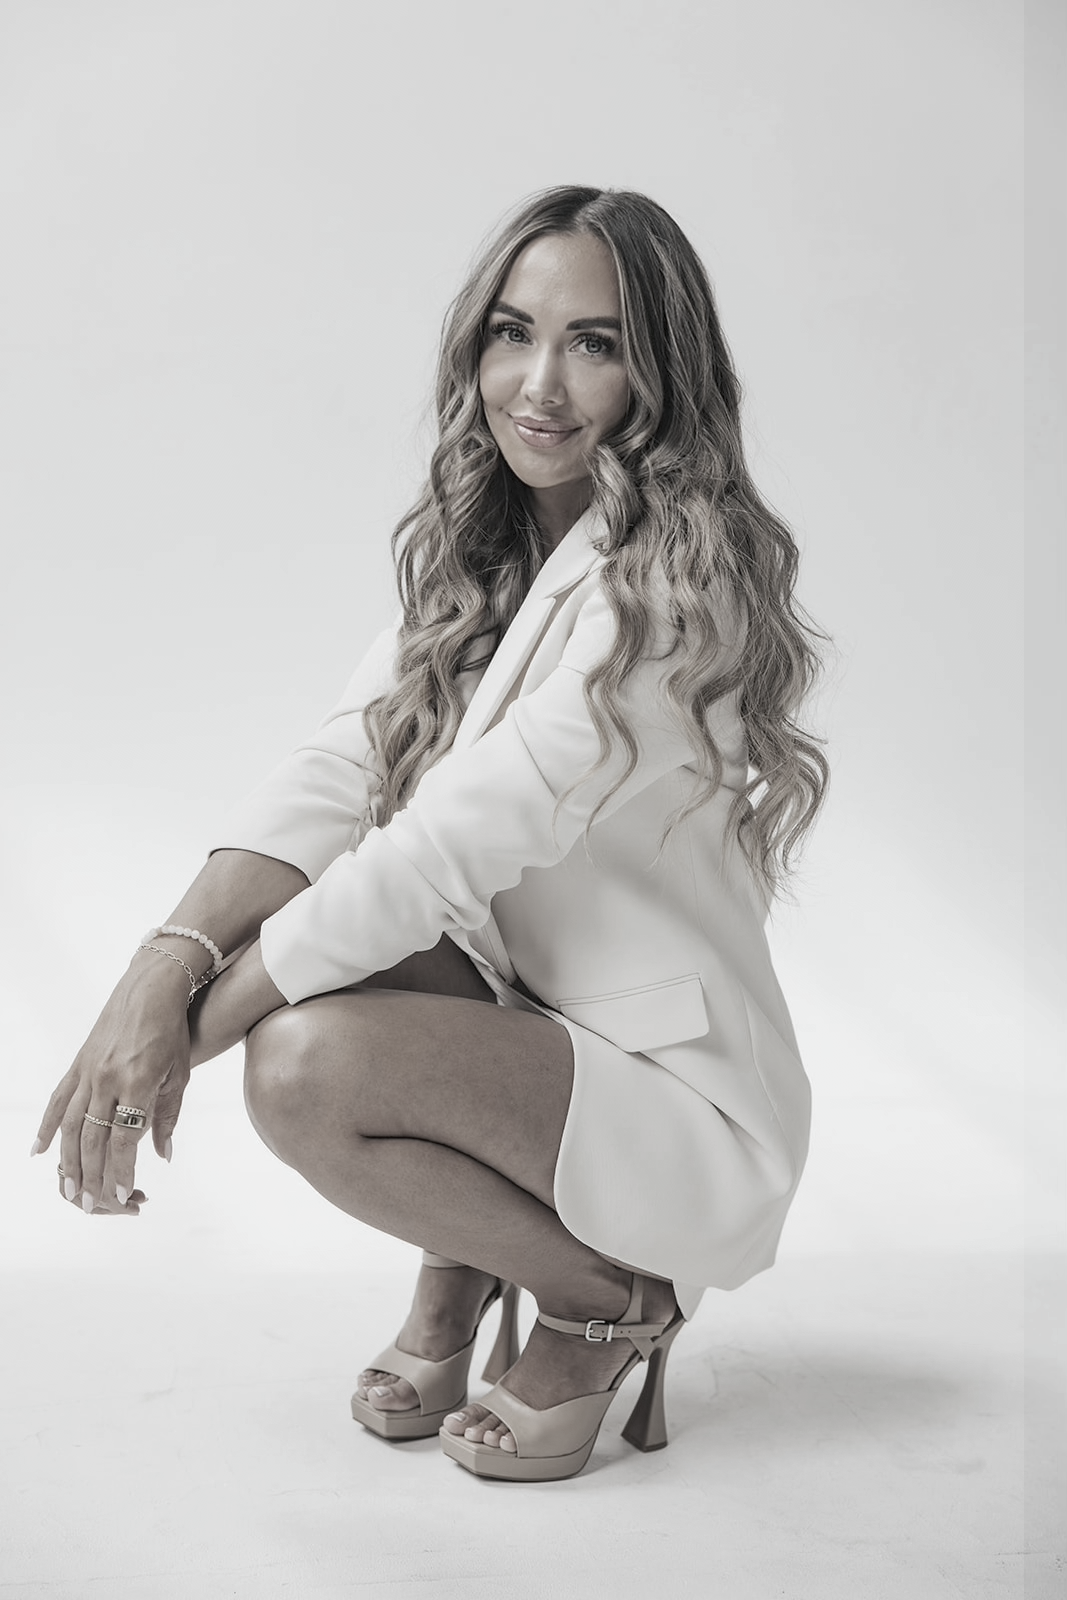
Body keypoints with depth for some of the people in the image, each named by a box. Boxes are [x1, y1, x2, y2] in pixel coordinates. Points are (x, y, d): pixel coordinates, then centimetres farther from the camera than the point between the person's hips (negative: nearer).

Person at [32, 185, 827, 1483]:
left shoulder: (675, 583, -22)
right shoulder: (477, 555, 4)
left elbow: (452, 849, -28)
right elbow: (336, 771, -8)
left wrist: (194, 1027, -24)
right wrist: (167, 964, -24)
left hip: (688, 1107, -7)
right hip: (528, 1020, 7)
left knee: (307, 1065, -28)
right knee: (274, 918, -13)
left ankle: (610, 1300, -1)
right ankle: (459, 1276, 5)